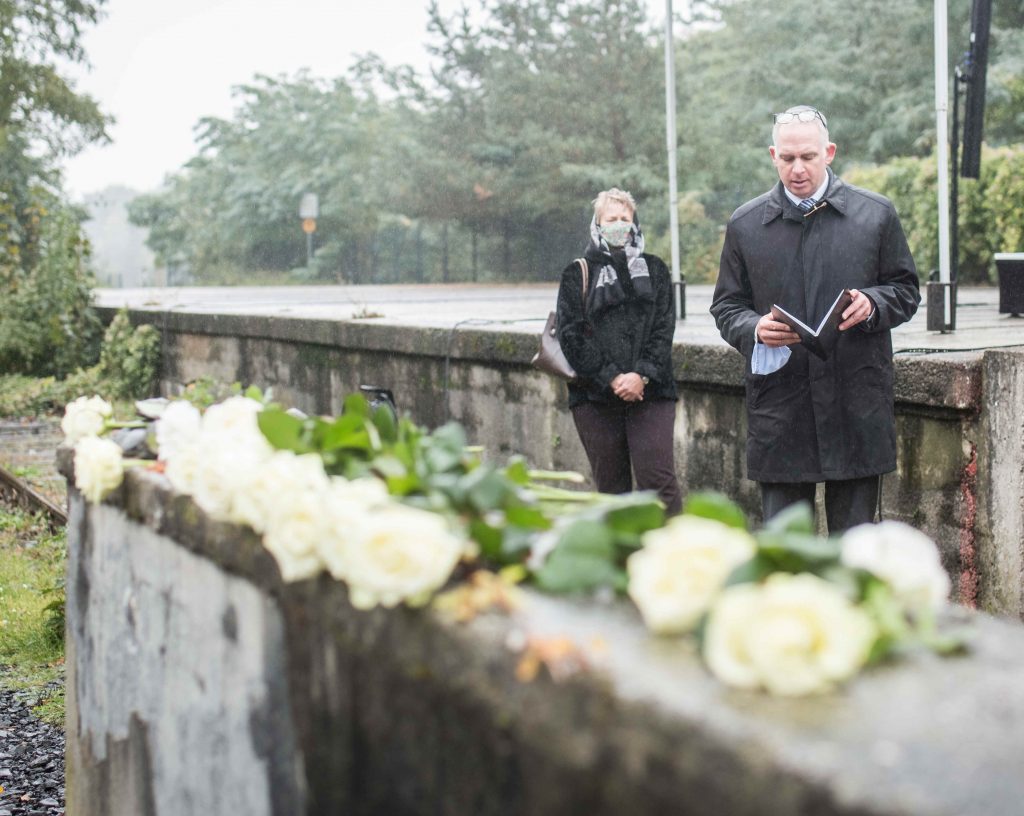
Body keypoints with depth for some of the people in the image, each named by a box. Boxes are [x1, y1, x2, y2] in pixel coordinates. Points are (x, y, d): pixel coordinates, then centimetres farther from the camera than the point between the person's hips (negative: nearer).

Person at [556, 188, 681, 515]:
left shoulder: (653, 270, 14)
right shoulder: (577, 274, 10)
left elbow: (663, 329, 5)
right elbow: (571, 334, -1)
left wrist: (642, 374, -11)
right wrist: (610, 377, -12)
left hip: (649, 391, 0)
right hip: (595, 396, 0)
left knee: (659, 481, -11)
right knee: (611, 487, 4)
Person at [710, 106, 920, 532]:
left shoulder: (876, 213, 5)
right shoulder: (745, 224, 7)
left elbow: (906, 291, 11)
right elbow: (726, 305, 12)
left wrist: (872, 305, -11)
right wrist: (753, 329, -11)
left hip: (857, 407, 0)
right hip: (779, 411, 0)